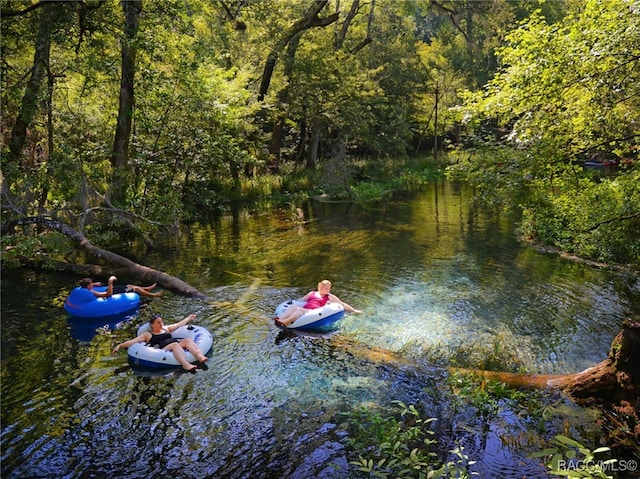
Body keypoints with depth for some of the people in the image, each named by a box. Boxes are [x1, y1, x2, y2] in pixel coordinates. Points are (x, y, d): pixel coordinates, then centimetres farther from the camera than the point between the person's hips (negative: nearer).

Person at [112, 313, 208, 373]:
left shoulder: (166, 328, 31)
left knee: (187, 340, -26)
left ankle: (200, 357, -55)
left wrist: (189, 318, 47)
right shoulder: (147, 334, 17)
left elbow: (179, 324, 40)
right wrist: (120, 345, -4)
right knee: (175, 344, -37)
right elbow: (132, 341, 9)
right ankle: (186, 365, -63)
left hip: (176, 345, 5)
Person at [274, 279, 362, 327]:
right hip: (304, 309, 4)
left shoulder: (330, 297, 21)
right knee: (292, 307, -27)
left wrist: (354, 310, 17)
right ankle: (280, 319, -51)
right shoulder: (312, 293, 29)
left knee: (300, 309, -34)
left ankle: (285, 322, -57)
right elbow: (300, 300, 36)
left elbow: (342, 304, 20)